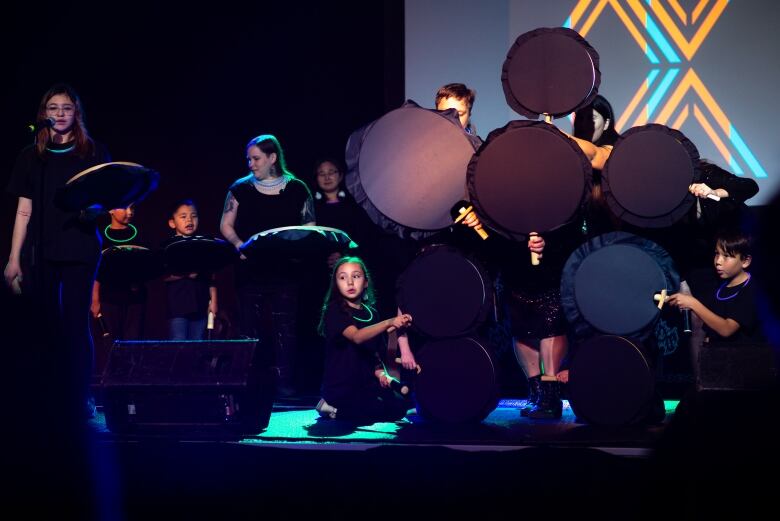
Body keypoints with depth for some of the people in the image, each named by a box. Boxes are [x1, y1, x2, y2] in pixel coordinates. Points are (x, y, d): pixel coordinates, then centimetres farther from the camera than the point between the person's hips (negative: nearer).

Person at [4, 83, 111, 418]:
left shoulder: (94, 153, 6)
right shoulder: (31, 156, 11)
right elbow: (24, 211, 10)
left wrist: (95, 207, -18)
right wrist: (14, 257, 4)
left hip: (80, 249, -2)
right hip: (40, 251, 2)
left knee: (75, 323, -5)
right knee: (46, 326, 1)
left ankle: (79, 398, 1)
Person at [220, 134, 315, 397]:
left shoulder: (297, 189, 4)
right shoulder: (240, 189, 5)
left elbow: (309, 228, 7)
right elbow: (226, 225, 9)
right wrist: (239, 244, -10)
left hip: (285, 270, -1)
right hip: (250, 271, 1)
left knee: (284, 328, -4)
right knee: (251, 327, 2)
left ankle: (285, 382, 1)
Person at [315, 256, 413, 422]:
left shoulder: (371, 312, 11)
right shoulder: (334, 310, -10)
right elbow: (356, 336, -28)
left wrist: (379, 371, -1)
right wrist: (388, 323, -41)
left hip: (366, 382, 8)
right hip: (340, 386, -8)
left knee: (399, 406, -8)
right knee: (386, 411, -19)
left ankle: (338, 411, 2)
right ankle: (333, 408, -5)